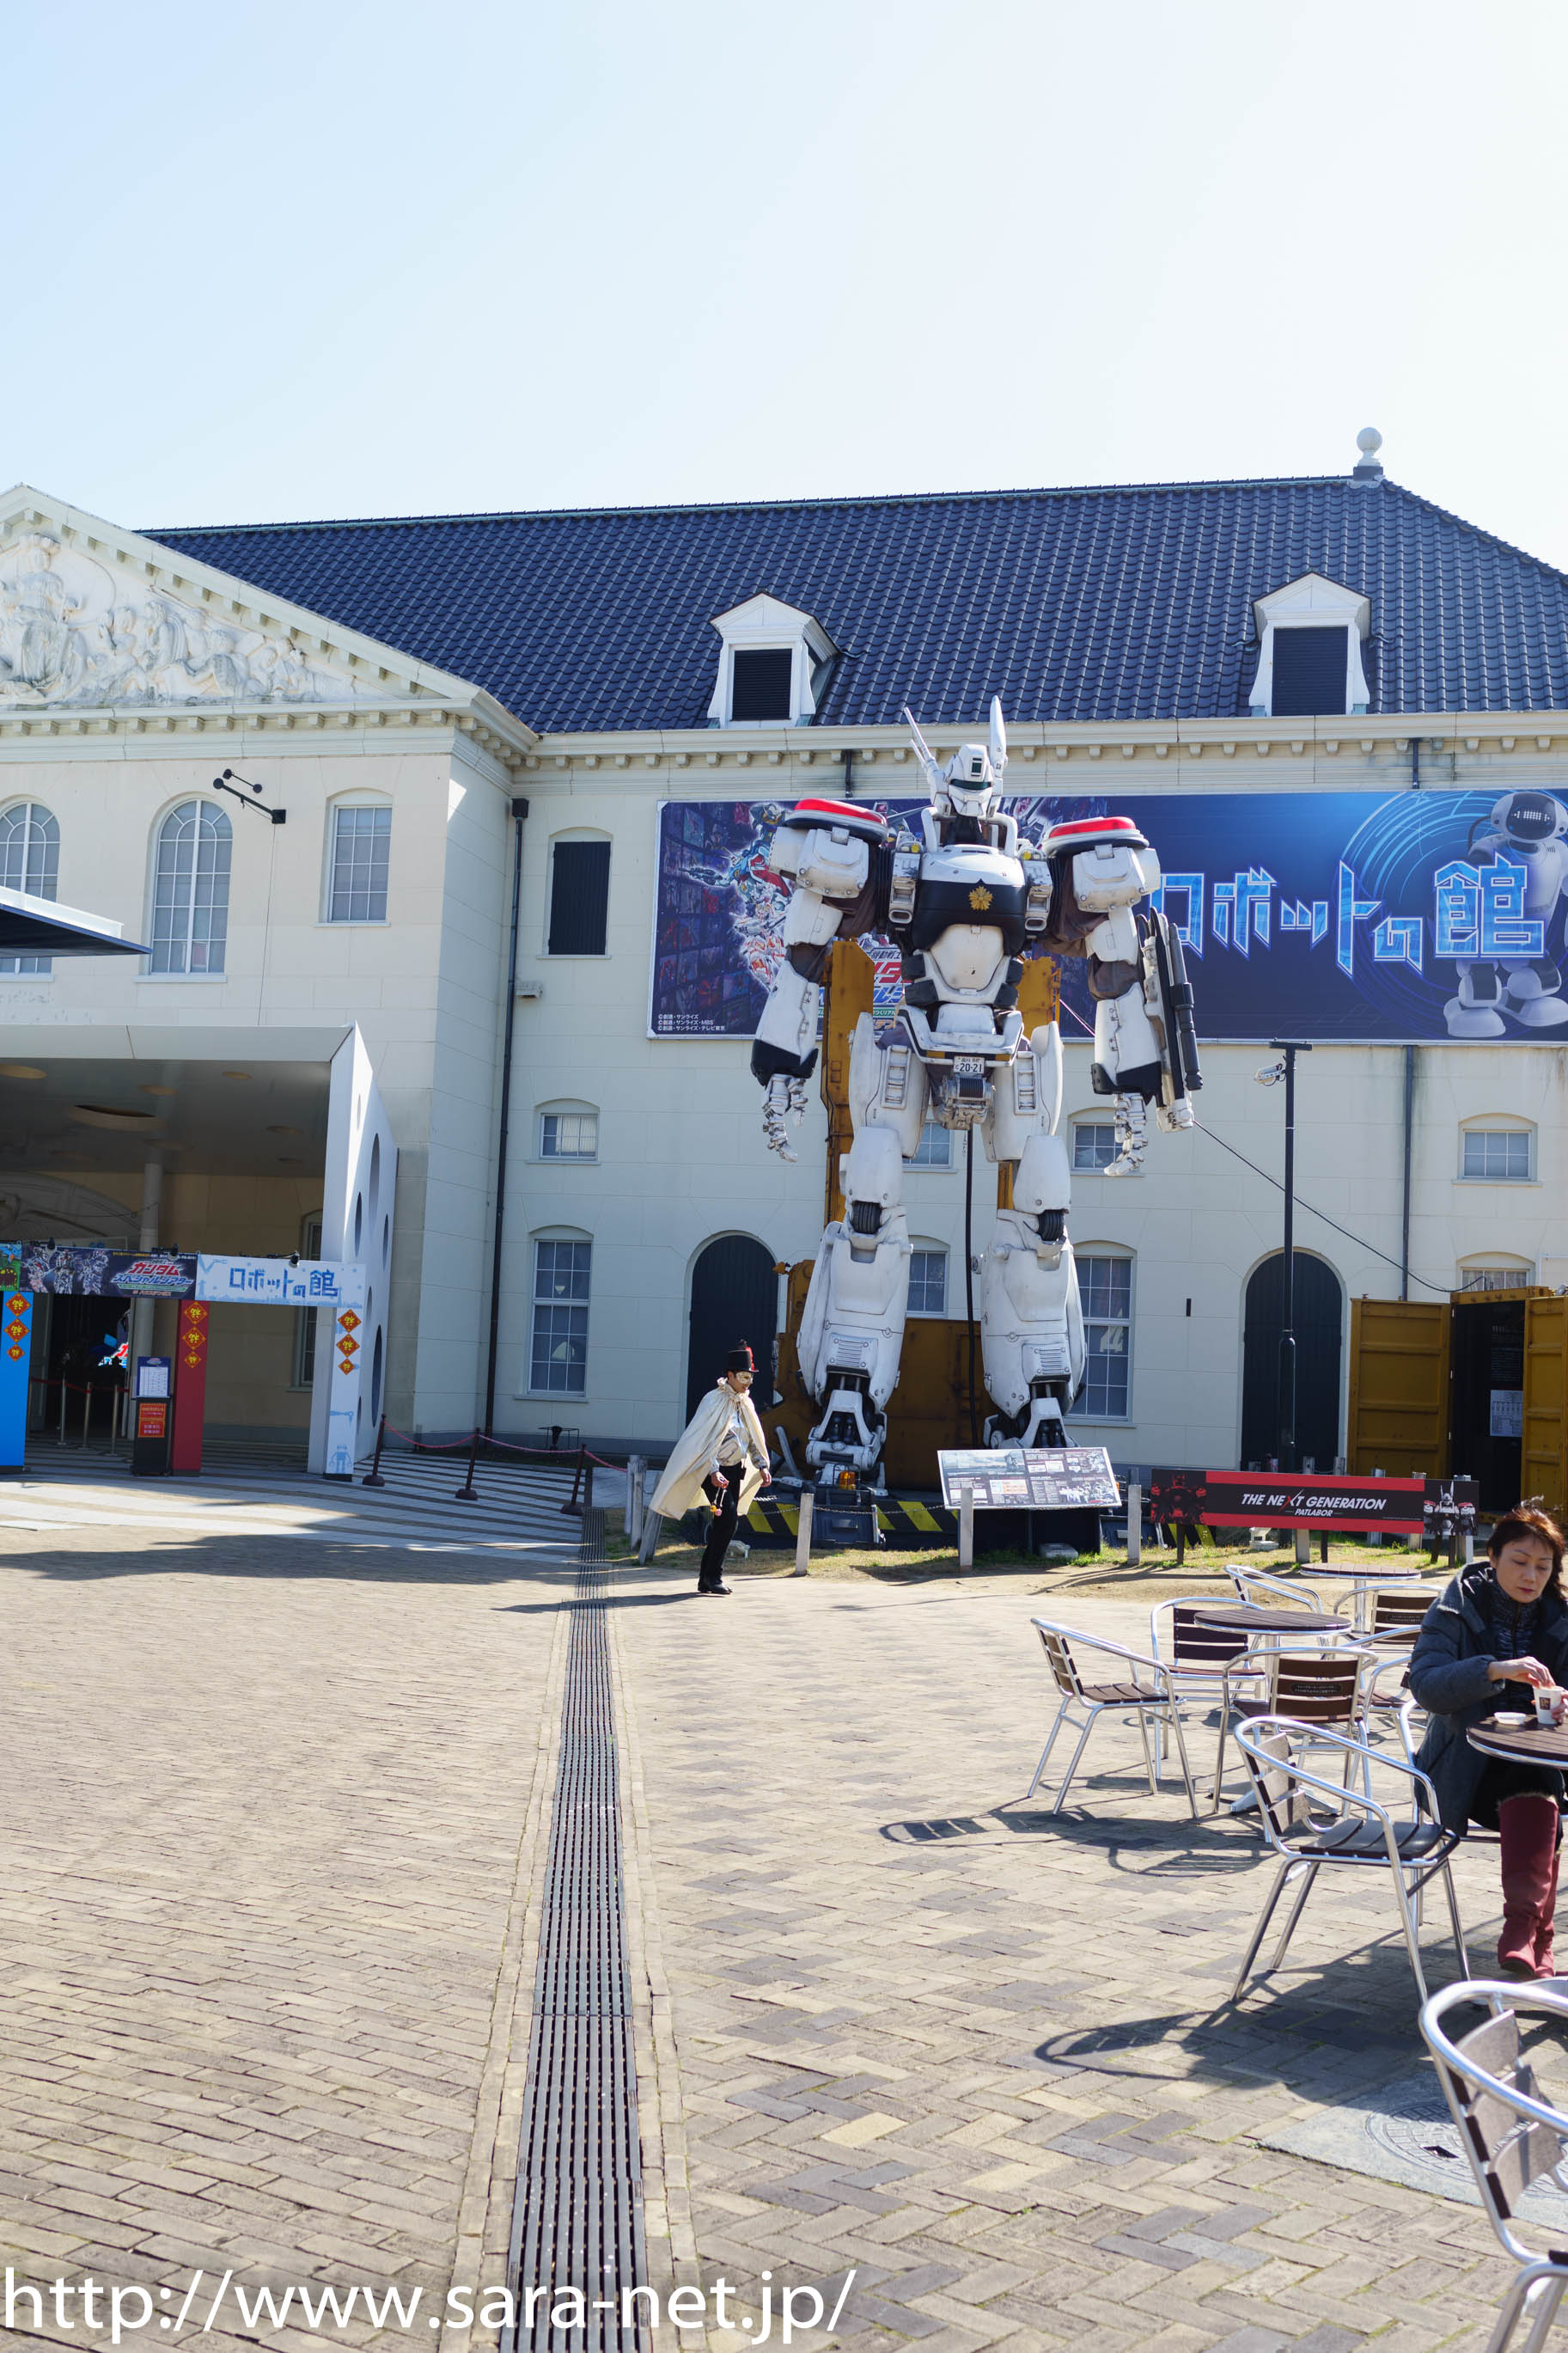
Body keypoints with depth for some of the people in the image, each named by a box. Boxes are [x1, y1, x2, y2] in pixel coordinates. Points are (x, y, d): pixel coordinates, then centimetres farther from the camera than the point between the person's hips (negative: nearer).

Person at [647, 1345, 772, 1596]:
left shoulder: (745, 1403, 14)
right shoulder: (715, 1400, -11)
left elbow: (754, 1440, 21)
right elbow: (703, 1441, -16)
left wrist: (761, 1466, 7)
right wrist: (713, 1471, -25)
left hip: (735, 1471, 8)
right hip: (715, 1470, -8)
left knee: (722, 1524, 6)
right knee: (728, 1517, -19)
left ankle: (706, 1580, 14)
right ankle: (713, 1576, -11)